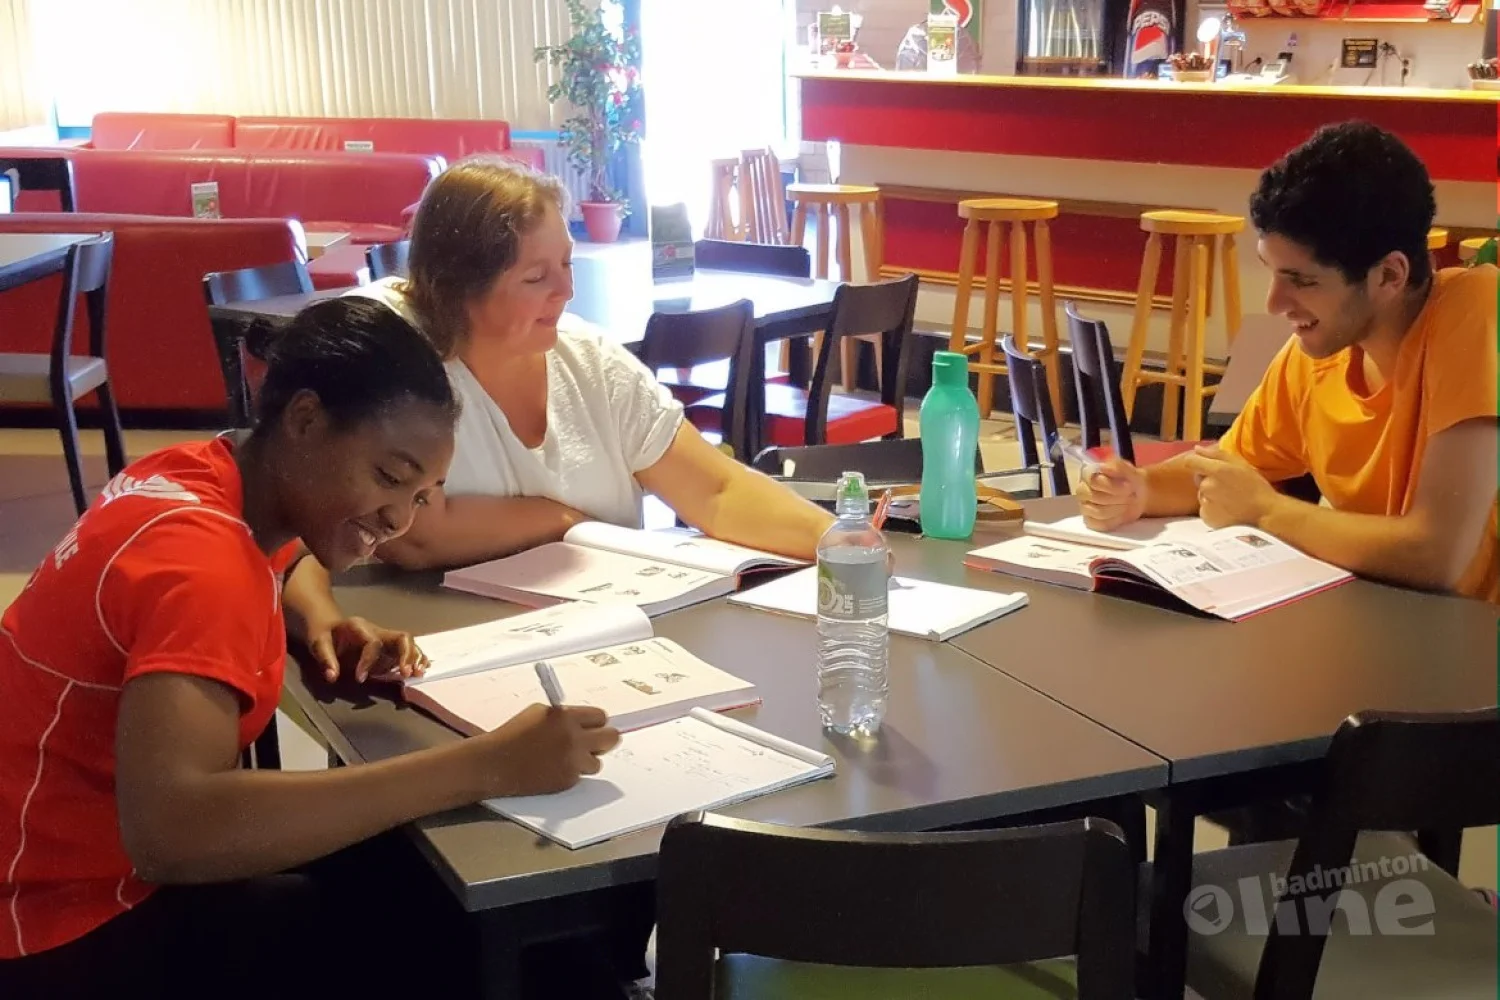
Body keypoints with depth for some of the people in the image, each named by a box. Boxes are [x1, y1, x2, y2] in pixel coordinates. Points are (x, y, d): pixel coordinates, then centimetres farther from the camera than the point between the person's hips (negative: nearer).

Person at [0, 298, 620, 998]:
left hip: (115, 849, 9)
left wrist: (322, 622, 0)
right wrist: (485, 766, -42)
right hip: (67, 929, -9)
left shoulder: (209, 472, -1)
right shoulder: (201, 556, -28)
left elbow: (291, 550, 25)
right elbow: (168, 830, -45)